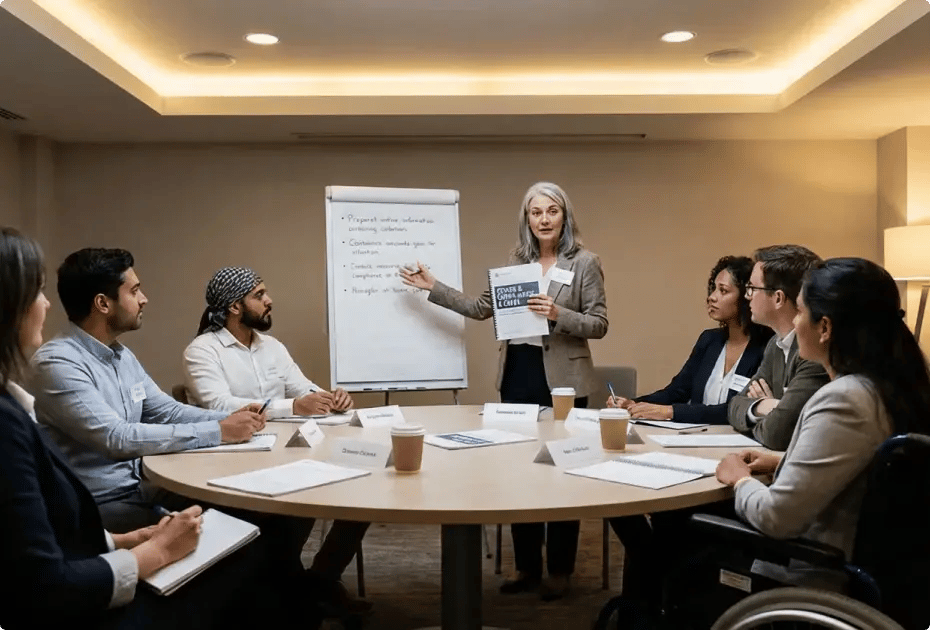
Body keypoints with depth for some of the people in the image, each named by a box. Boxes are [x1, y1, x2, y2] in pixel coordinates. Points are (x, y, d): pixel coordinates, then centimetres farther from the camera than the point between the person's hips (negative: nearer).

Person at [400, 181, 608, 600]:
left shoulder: (585, 263, -5)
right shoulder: (514, 262, 9)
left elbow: (599, 324, -8)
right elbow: (481, 308, 10)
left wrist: (557, 314, -23)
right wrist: (433, 288, 8)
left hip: (560, 379, -4)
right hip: (517, 375, 5)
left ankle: (560, 569, 19)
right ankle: (527, 565, 24)